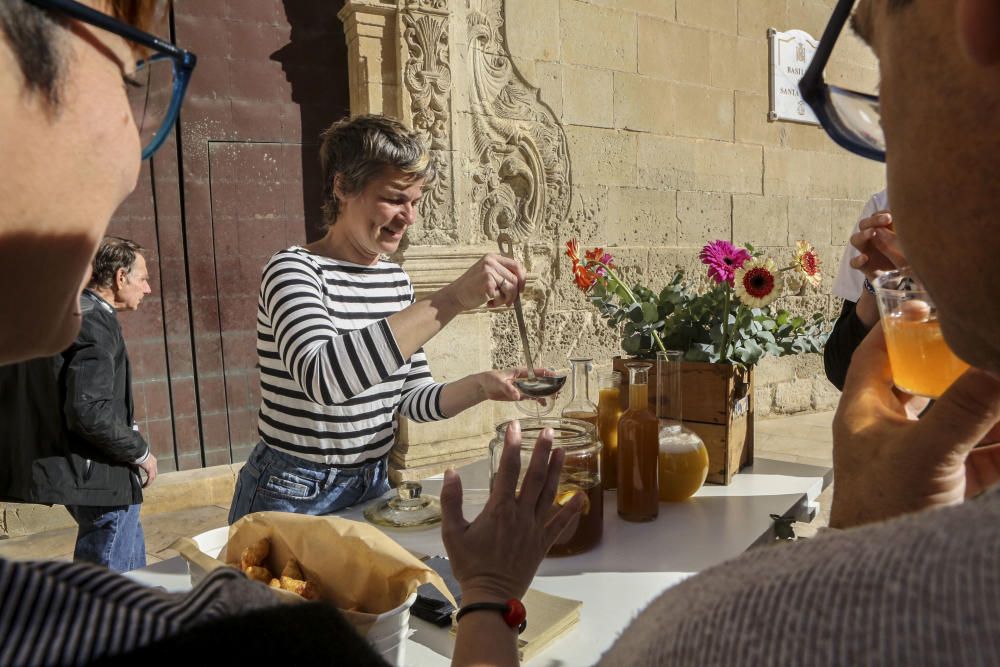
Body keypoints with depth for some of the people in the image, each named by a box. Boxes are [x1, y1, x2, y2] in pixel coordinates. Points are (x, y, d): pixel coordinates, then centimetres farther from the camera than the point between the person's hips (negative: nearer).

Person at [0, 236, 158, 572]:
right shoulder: (96, 322, -19)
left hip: (73, 467, 10)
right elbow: (90, 412, -26)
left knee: (131, 560, 23)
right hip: (101, 477, -10)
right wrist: (141, 452, -13)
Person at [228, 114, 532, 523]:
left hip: (373, 486, 6)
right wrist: (452, 299, -40)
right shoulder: (293, 270, -17)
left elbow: (410, 396, 4)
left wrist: (480, 385, -15)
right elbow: (323, 377, -37)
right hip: (295, 497, -6)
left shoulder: (395, 279, 2)